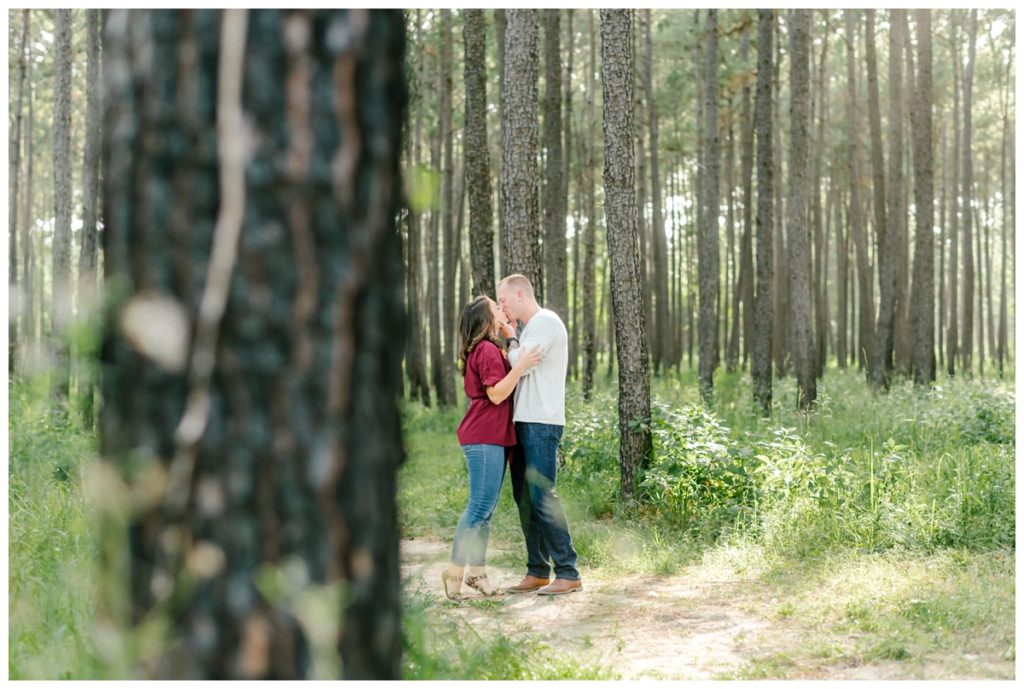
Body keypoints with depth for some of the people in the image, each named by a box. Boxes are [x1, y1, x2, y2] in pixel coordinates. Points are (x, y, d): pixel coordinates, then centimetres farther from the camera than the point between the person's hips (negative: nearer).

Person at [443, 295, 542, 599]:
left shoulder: (492, 349, 21)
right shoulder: (487, 350, -12)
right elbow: (496, 394, -18)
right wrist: (520, 366, -23)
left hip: (491, 439, 11)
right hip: (484, 438, -11)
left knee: (485, 508, 10)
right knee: (480, 506, -11)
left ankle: (477, 571, 13)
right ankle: (454, 572, -8)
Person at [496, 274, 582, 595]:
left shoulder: (545, 321, -8)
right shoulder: (531, 328, 22)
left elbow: (521, 365, -15)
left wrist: (511, 343, -1)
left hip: (541, 424, -10)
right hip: (523, 423, 10)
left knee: (542, 496, -12)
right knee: (525, 498, 9)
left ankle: (568, 573, -9)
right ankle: (538, 571, 15)